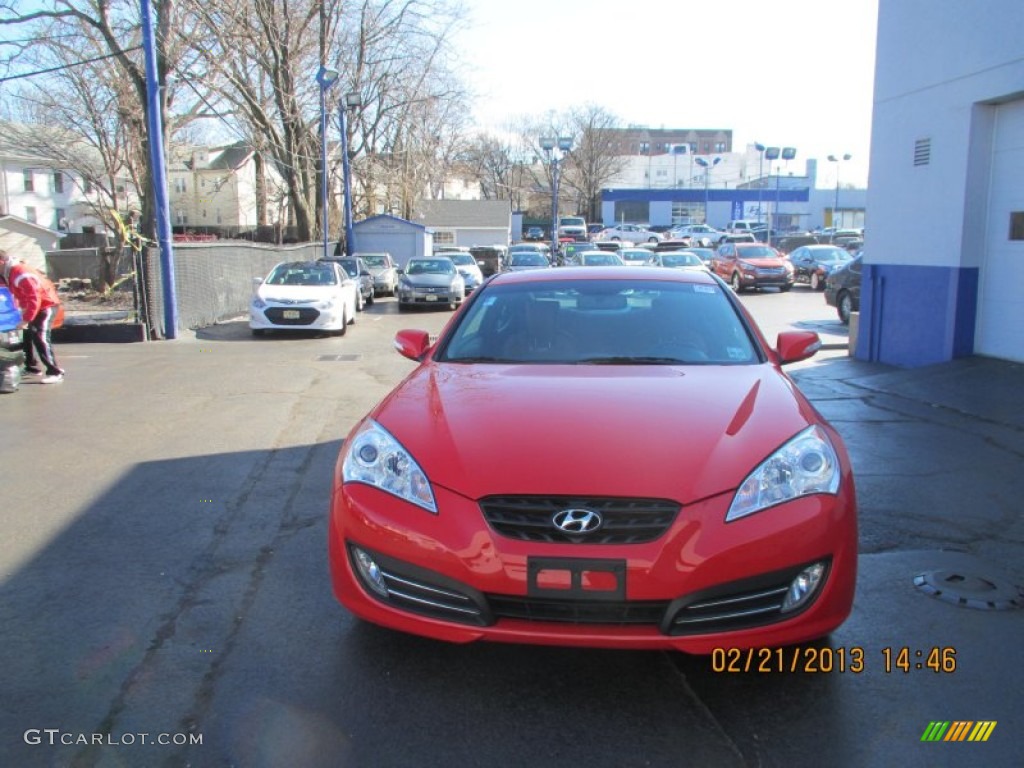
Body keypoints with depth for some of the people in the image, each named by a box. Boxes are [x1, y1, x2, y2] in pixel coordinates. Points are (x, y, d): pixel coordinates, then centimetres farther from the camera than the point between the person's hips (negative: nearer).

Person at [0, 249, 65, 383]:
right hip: (36, 306, 11)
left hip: (47, 305, -11)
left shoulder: (21, 275, -27)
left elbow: (34, 299, -31)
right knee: (27, 335, 20)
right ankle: (31, 366, 34)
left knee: (40, 338, -20)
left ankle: (55, 373, -22)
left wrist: (26, 320, -30)